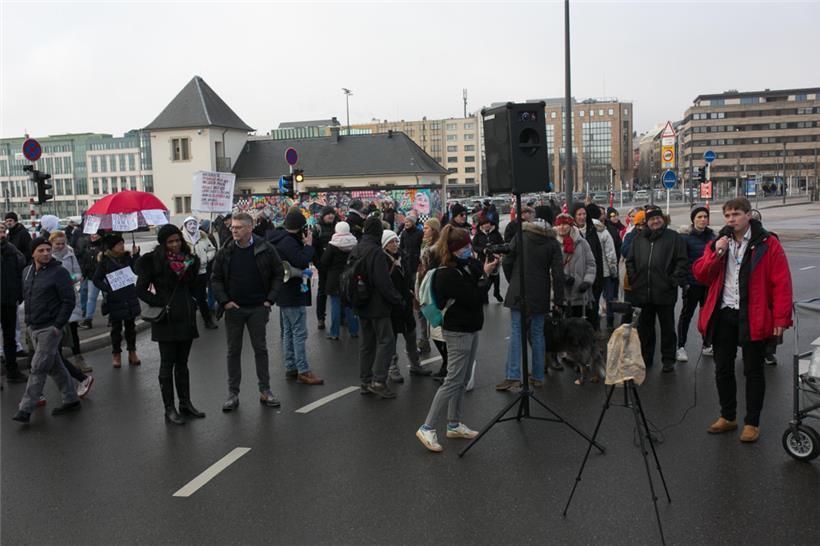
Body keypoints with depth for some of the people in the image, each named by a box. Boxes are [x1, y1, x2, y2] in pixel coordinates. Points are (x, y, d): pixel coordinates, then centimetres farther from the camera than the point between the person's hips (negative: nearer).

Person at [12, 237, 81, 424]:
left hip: (50, 329, -7)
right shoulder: (27, 272, 10)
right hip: (34, 328, 7)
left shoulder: (59, 272, -11)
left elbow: (69, 301, -14)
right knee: (54, 366, 13)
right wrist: (29, 319, 15)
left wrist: (58, 326, -16)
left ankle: (25, 409, -1)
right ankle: (71, 400, 23)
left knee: (38, 368, -5)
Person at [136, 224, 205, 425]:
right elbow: (141, 289, -7)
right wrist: (160, 303, -13)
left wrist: (190, 302, 7)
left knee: (182, 363, 13)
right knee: (167, 364, 2)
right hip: (166, 319, -5)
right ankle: (169, 409, 9)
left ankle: (185, 404, 22)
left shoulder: (190, 259, 6)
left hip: (186, 317, 5)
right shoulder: (153, 261, -8)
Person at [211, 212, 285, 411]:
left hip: (258, 308, -1)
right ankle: (233, 394, 17)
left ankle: (265, 391, 18)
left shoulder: (265, 249, -5)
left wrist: (270, 299, -6)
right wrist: (224, 301, -7)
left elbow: (278, 274, 1)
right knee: (233, 351, 8)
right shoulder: (225, 252, -1)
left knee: (261, 349, 7)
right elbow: (216, 279, 4)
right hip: (233, 308, 1)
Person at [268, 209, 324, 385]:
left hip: (285, 293, 11)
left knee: (288, 331, 15)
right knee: (299, 332, -6)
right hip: (293, 293, -11)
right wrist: (308, 244, -16)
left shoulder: (280, 239, 11)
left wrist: (303, 243, 3)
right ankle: (303, 371, -3)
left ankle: (290, 368, 23)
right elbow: (302, 262, -28)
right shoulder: (289, 242, -20)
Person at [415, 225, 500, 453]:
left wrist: (492, 263, -6)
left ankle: (454, 425, 26)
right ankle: (427, 428, 0)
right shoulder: (447, 274, -21)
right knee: (453, 381, -7)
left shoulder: (469, 263, 4)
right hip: (458, 331, -9)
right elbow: (472, 298, -23)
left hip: (471, 328, 9)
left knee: (463, 380, 15)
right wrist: (485, 275, -14)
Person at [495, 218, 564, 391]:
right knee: (538, 334, 10)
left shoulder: (520, 237, 0)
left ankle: (513, 377, -7)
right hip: (540, 296, 1)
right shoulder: (553, 243, 1)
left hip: (518, 293, -1)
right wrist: (558, 299, 2)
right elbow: (558, 273, -3)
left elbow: (507, 262, 0)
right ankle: (538, 377, 15)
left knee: (516, 333, 0)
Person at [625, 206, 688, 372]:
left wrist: (674, 281, -12)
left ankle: (668, 360, 16)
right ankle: (645, 358, 25)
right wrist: (634, 280, 4)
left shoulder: (673, 237, 0)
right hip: (643, 293, 4)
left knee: (667, 328, 6)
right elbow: (630, 261, 15)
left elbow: (681, 261, -5)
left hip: (665, 293, -4)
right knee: (645, 327, 13)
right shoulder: (639, 239, 11)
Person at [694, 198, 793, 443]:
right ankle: (728, 417, 28)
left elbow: (782, 283, -9)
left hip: (753, 318, -4)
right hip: (723, 315, 5)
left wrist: (781, 318, -14)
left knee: (753, 371, 6)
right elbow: (700, 275, 2)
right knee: (723, 369, 13)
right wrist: (716, 254, -13)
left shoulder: (768, 244, -5)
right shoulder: (717, 243, 9)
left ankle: (752, 423, 18)